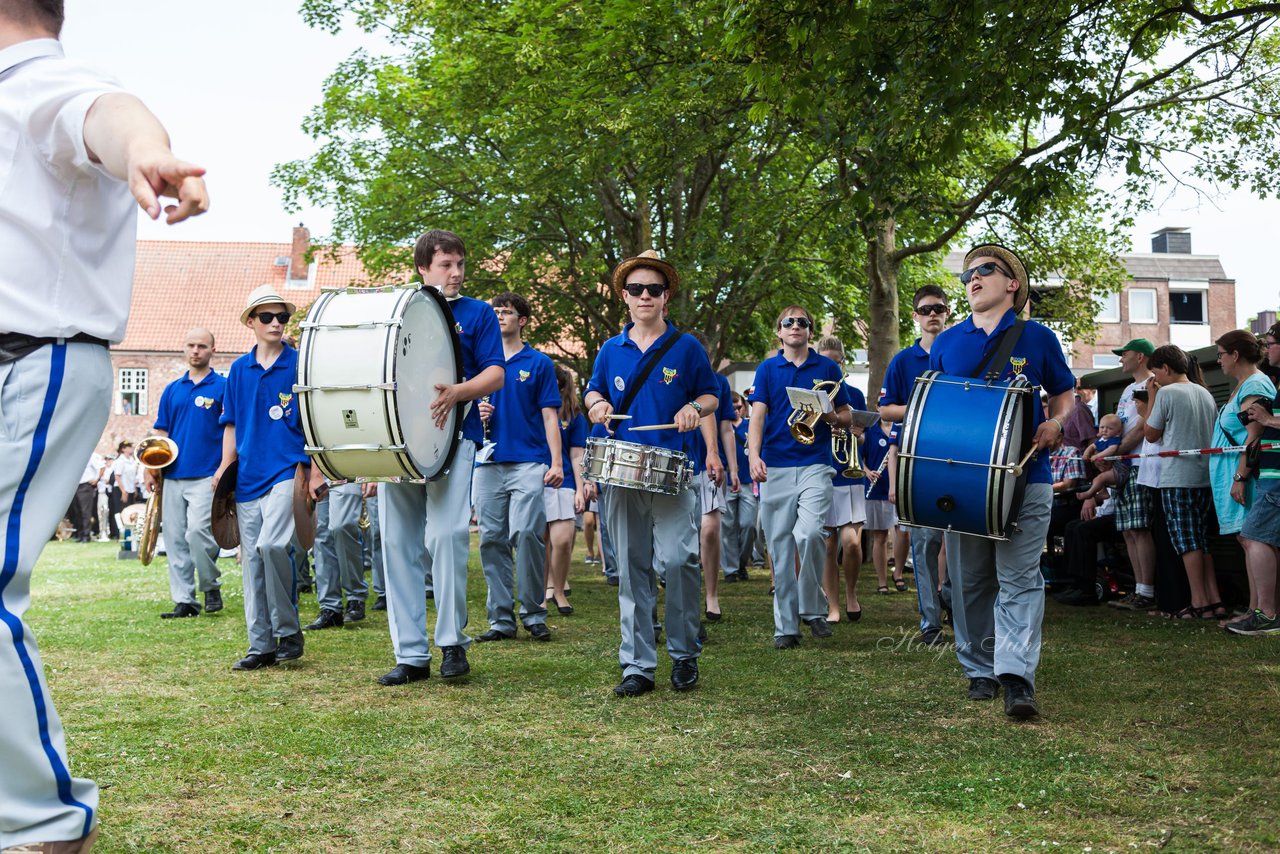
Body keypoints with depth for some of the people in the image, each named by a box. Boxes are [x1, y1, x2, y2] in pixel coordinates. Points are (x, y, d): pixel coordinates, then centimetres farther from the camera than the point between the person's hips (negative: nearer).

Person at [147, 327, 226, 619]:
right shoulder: (172, 390, 15)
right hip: (173, 475, 5)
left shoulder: (223, 387, 1)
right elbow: (161, 432, 17)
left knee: (197, 532, -18)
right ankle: (183, 600, 10)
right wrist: (150, 468, 6)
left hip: (205, 475, -5)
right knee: (174, 538, 4)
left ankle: (212, 586, 4)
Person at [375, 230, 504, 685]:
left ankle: (453, 642, -3)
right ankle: (411, 654, 7)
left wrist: (456, 392, -19)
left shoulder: (477, 313, 9)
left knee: (446, 535, -17)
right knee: (398, 544, 1)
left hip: (452, 438, -3)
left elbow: (495, 375, -1)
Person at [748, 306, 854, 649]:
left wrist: (831, 416, -10)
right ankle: (786, 626, 10)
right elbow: (757, 415, 0)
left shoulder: (828, 368, 9)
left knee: (809, 534, -21)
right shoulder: (767, 369, 10)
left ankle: (813, 609, -1)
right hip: (775, 468, 1)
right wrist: (754, 456, -17)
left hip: (815, 465, -1)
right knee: (780, 549, 2)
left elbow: (848, 418, 13)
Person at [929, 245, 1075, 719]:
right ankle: (979, 669, 18)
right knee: (970, 581, 7)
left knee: (1019, 577, -9)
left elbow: (1064, 392, 15)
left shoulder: (1037, 338, 7)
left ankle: (1017, 676, -12)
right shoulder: (946, 343, 12)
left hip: (1025, 478, -2)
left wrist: (1056, 422, -6)